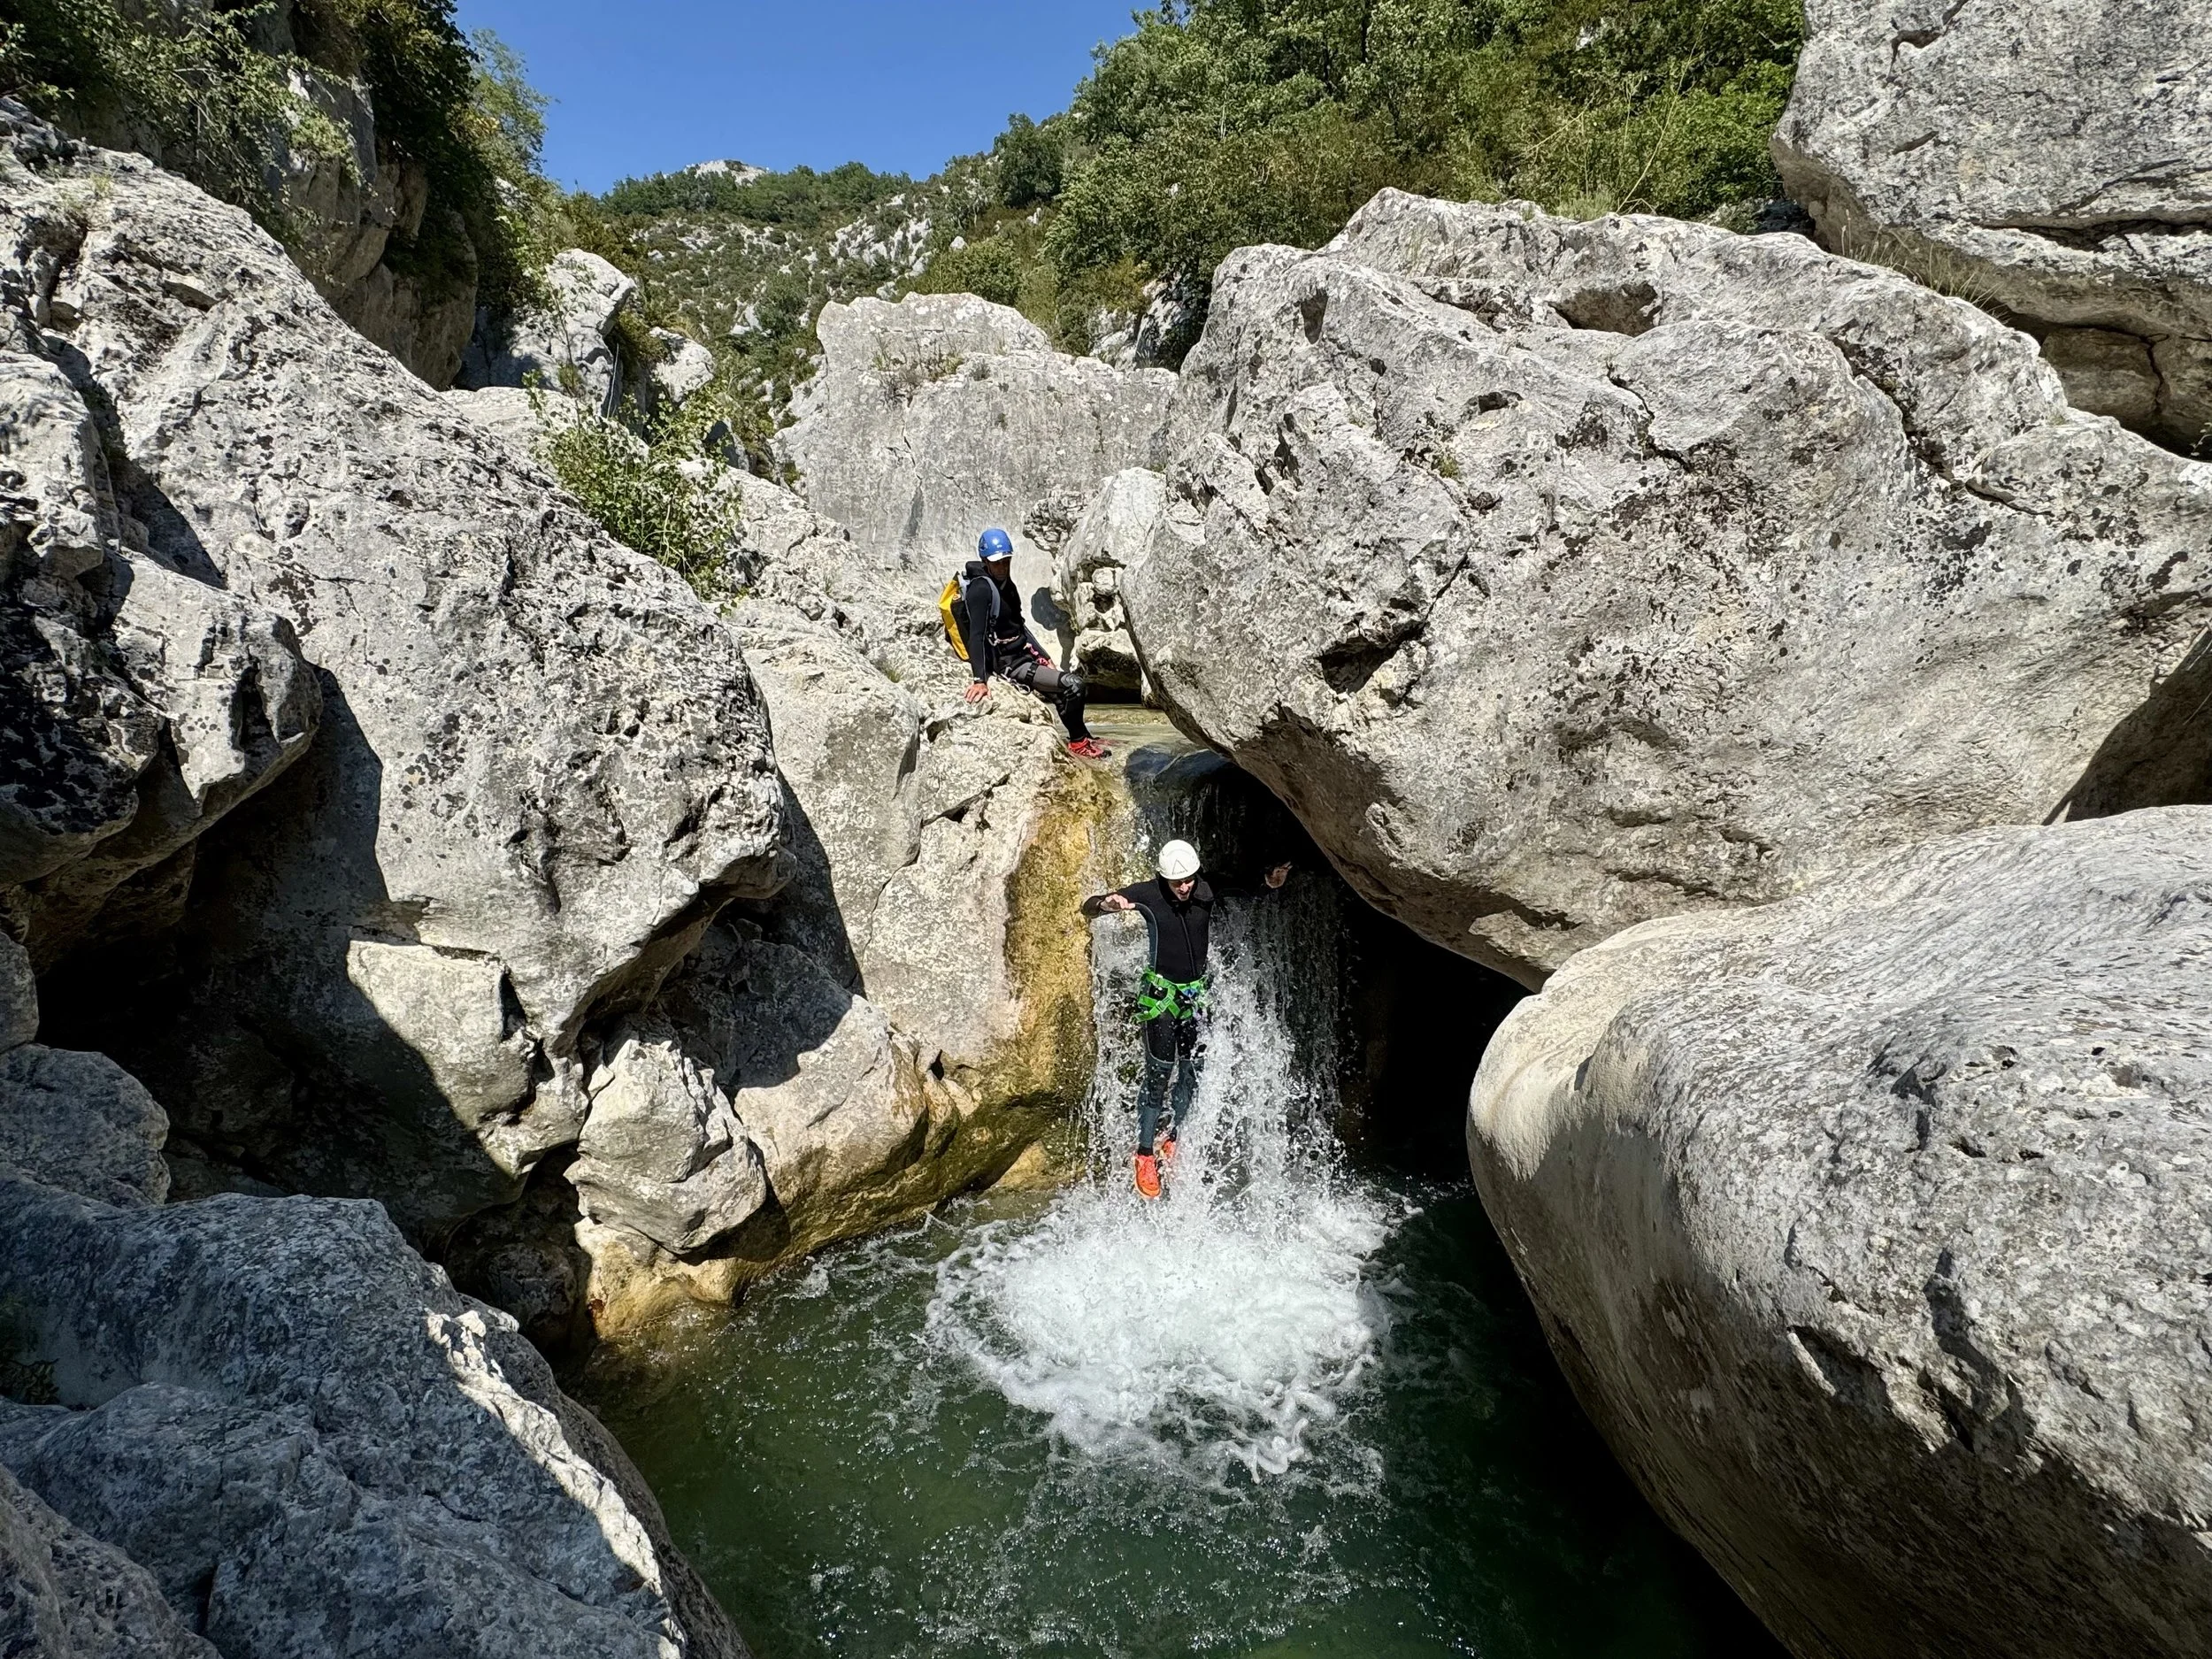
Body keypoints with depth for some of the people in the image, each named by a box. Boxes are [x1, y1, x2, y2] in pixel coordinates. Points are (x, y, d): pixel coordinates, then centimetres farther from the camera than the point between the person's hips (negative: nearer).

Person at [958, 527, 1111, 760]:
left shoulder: (1005, 584, 9)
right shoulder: (980, 589, -19)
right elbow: (976, 635, -28)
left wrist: (1044, 657, 15)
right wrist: (980, 680, -37)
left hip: (1025, 654, 9)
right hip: (1009, 664, -9)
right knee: (1072, 685, -16)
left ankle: (1083, 737, 27)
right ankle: (1078, 743, 1)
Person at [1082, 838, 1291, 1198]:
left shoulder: (1207, 892, -8)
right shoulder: (1148, 895, -16)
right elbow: (1087, 908, -15)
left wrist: (1270, 882, -16)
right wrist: (1107, 903, -39)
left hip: (1196, 995, 4)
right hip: (1161, 995, -4)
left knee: (1193, 1073, 7)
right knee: (1158, 1077, -5)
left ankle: (1169, 1139, 27)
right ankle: (1145, 1154, 8)